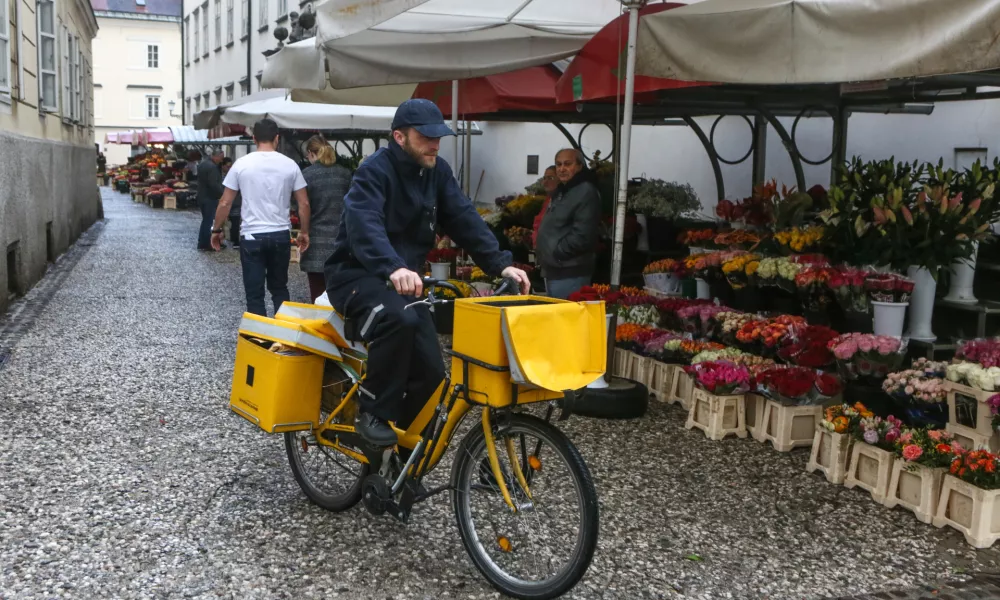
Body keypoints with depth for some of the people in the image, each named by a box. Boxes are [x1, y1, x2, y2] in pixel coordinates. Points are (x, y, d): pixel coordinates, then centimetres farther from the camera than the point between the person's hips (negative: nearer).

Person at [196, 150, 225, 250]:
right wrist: (222, 194, -14)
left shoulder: (203, 164, 13)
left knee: (206, 220, 17)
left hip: (202, 196, 10)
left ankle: (202, 243, 21)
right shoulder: (212, 166, -20)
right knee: (208, 221, -2)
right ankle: (206, 244, 3)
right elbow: (214, 184, -26)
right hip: (209, 198, -10)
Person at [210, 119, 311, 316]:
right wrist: (304, 232, 13)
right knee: (279, 288, 18)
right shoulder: (290, 165, -1)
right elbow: (304, 203, 0)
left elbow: (225, 203, -1)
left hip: (251, 236, -2)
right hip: (281, 235, 2)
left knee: (254, 294, 4)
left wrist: (217, 230, 11)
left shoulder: (241, 164, -4)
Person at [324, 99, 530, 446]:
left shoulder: (437, 172, 3)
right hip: (358, 275, -7)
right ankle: (373, 413, -20)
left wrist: (501, 264, -17)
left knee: (431, 372, -3)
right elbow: (365, 226, -35)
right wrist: (394, 268, -53)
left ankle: (401, 440, 18)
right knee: (399, 319, -37)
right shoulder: (375, 170, -18)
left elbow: (465, 220, -3)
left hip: (406, 280, 7)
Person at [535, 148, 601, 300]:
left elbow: (582, 236, -25)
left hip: (570, 275, -10)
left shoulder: (586, 192, -15)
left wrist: (556, 252, -16)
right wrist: (543, 253, 11)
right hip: (553, 271, 10)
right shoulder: (562, 191, 17)